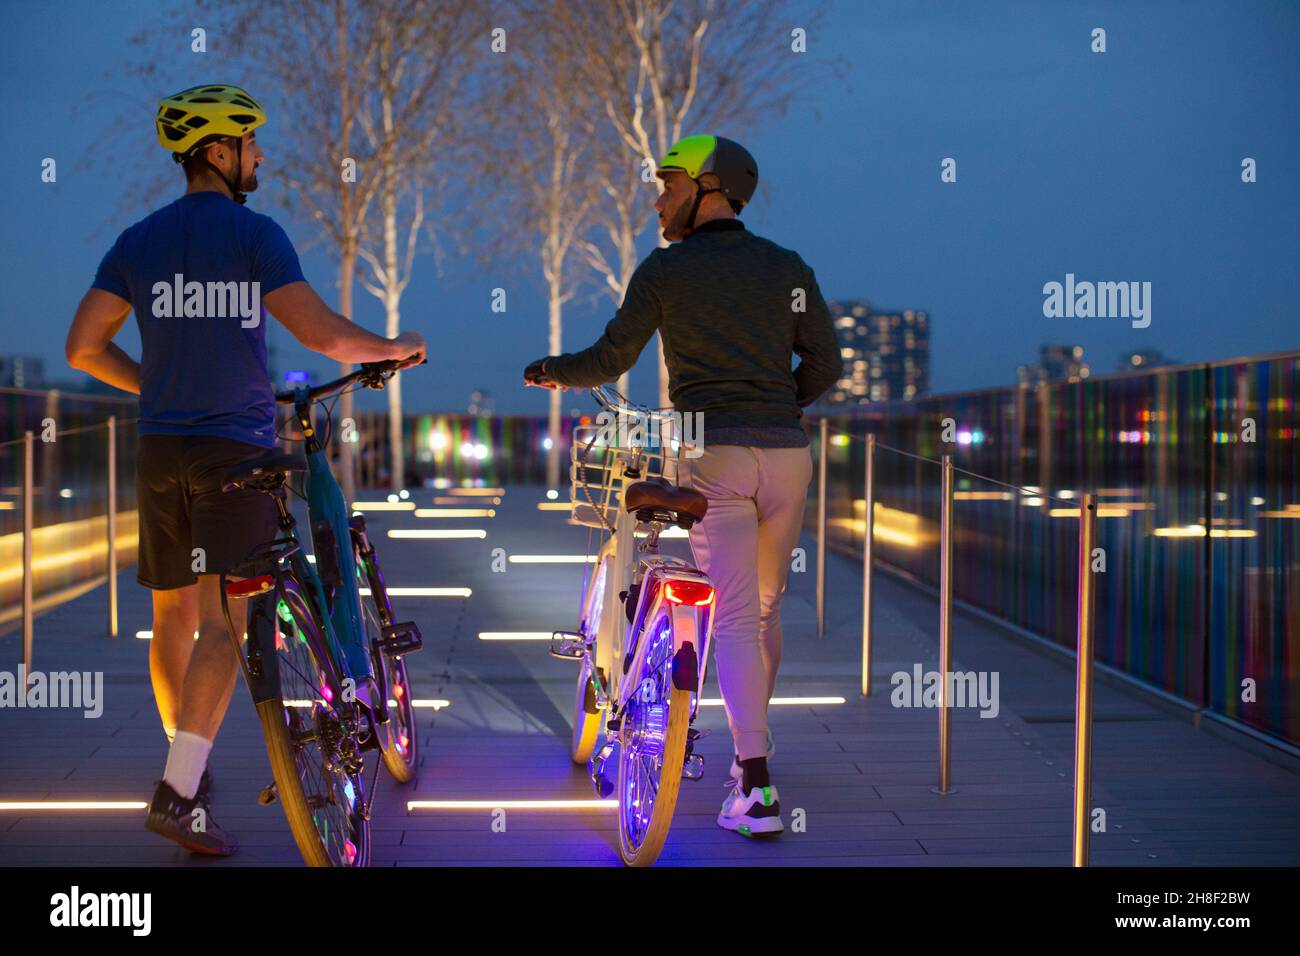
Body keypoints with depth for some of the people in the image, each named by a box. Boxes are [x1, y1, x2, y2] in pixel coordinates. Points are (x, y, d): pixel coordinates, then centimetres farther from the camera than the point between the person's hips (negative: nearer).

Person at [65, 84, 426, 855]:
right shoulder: (255, 234, -7)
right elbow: (321, 334, -16)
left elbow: (84, 346, 5)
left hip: (163, 451, 5)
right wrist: (394, 349, 2)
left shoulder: (139, 241, 8)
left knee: (173, 614, 16)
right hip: (238, 450, -5)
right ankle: (180, 792, -19)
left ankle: (188, 761, 31)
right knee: (223, 621, -8)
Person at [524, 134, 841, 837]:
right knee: (766, 609, 20)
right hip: (786, 452, 4)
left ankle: (756, 788, -13)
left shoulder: (665, 270, 0)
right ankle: (754, 744, 33)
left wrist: (553, 372, 21)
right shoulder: (787, 267, 9)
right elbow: (825, 364, 9)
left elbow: (611, 359, 2)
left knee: (734, 622, -6)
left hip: (712, 455, -4)